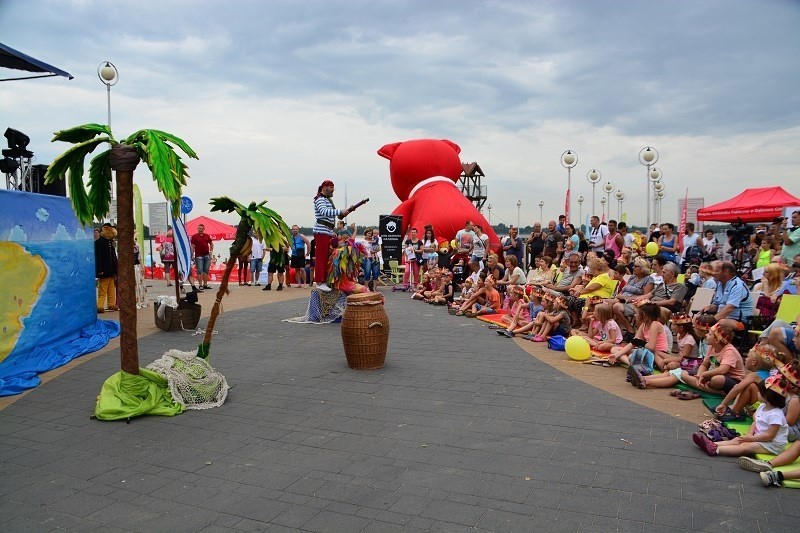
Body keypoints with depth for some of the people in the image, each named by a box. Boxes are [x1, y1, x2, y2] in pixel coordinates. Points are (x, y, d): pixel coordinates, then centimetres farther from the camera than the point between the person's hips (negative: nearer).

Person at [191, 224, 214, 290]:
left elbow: (211, 243, 22)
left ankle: (205, 284, 15)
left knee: (206, 270, 8)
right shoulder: (194, 236, -1)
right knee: (200, 271, -4)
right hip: (199, 256, -4)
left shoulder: (207, 236, 10)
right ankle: (200, 285, -2)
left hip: (207, 255, 4)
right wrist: (192, 255, -11)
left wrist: (211, 251, 9)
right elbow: (192, 246, -3)